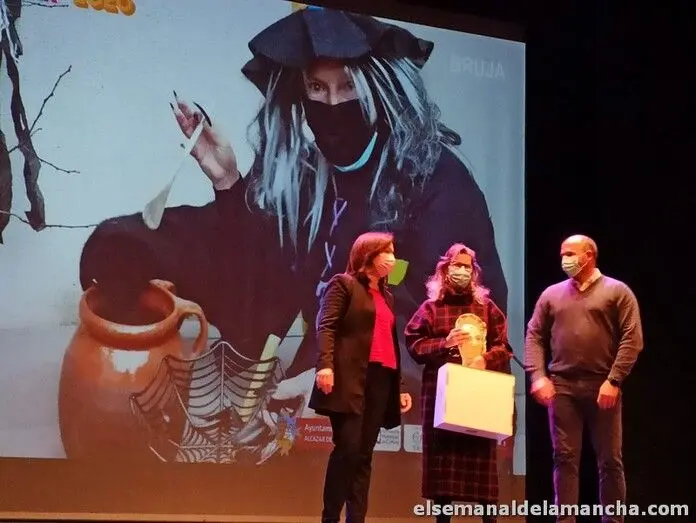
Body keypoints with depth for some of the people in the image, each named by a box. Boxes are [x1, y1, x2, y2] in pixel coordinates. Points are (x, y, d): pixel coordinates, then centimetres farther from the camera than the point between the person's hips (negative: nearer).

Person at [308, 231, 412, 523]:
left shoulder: (386, 296, 26)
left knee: (364, 454, 2)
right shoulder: (344, 284, 5)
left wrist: (400, 387, 19)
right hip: (350, 378, -7)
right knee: (348, 449, -15)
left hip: (381, 379, 7)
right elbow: (326, 326, -7)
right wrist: (325, 364, -23)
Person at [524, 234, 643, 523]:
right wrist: (538, 375, -4)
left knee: (610, 460, 3)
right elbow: (534, 336, 11)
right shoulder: (552, 294, 13)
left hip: (602, 386, -2)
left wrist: (614, 380, -13)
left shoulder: (617, 291, 3)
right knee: (565, 458, 1)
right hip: (562, 386, 3)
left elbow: (632, 339, -4)